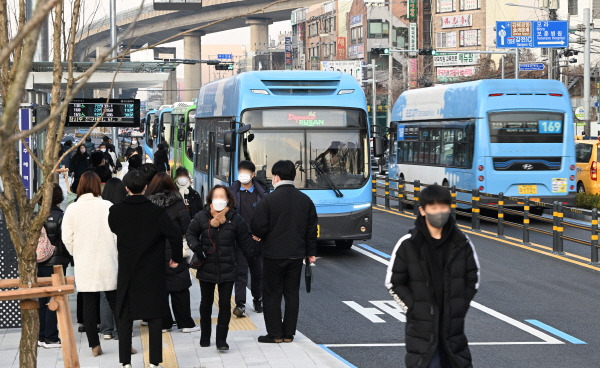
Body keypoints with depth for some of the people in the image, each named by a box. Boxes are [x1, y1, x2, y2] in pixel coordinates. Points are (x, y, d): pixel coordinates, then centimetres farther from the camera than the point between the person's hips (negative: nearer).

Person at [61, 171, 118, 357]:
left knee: (89, 304, 6)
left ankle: (94, 345, 8)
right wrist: (117, 252, 9)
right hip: (107, 265, -1)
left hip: (84, 266, 1)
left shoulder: (72, 209, -3)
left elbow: (67, 238, 1)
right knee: (115, 302, 7)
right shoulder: (107, 206, -7)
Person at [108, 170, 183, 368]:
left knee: (125, 318, 10)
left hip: (127, 274, 2)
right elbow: (175, 234, -17)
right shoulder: (156, 212, -12)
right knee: (154, 318, 6)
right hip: (153, 274, -2)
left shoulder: (116, 211, -5)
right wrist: (176, 257, -2)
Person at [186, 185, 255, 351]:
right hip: (206, 268, 1)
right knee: (206, 303, 14)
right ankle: (205, 336, 30)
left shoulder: (235, 218, -2)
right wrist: (197, 249, -7)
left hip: (227, 269, -1)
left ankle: (221, 340, 4)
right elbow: (190, 233, 10)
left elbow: (244, 241, 6)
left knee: (225, 304, -2)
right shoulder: (201, 217, -4)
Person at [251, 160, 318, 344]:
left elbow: (258, 228, -14)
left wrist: (264, 237, 9)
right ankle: (288, 334, 14)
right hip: (296, 254, 5)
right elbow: (312, 229, 9)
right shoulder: (305, 200, 4)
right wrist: (311, 252, 19)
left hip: (273, 254, -4)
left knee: (272, 294, 4)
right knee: (292, 294, 11)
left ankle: (275, 334, 6)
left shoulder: (268, 200, -13)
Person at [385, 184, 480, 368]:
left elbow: (473, 279, 11)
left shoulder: (461, 243, 1)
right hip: (421, 329, -3)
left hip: (454, 325, 3)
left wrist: (460, 307, 1)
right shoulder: (408, 244, -6)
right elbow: (393, 283, 0)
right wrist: (414, 308, -6)